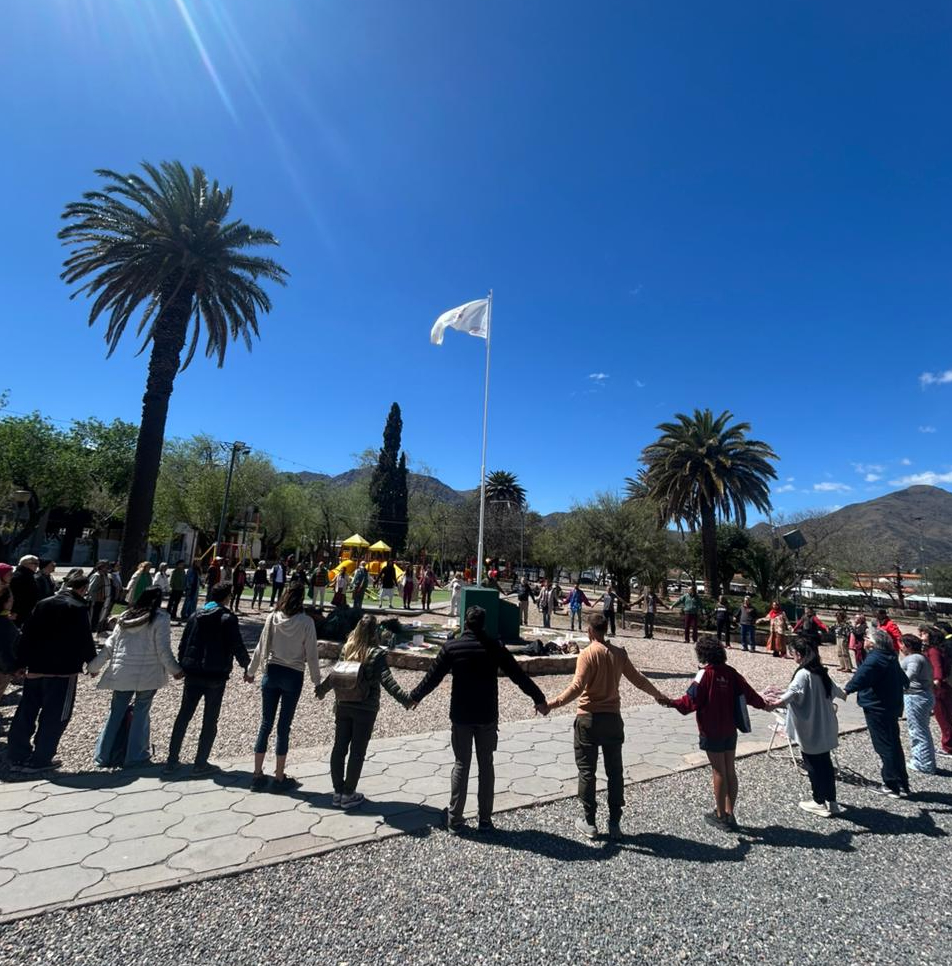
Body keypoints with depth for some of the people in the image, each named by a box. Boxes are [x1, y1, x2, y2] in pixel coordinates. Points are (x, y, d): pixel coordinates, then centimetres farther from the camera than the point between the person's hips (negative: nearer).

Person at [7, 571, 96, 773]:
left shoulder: (42, 604, 8)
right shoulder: (79, 608, -12)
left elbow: (27, 634, 10)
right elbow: (85, 639, -11)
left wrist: (21, 662, 16)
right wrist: (92, 662, 3)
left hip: (35, 668, 7)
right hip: (63, 670, -7)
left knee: (26, 712, 16)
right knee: (55, 716, 4)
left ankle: (18, 756, 22)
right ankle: (38, 760, 8)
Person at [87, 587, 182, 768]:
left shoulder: (125, 617, 8)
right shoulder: (160, 619, -8)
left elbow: (110, 646, 10)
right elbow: (163, 650, -9)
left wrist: (94, 665, 22)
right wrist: (175, 670, 2)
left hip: (121, 673, 5)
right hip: (148, 675, -4)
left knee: (116, 712, 13)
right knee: (140, 712, 6)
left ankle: (104, 755, 20)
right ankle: (134, 756, 12)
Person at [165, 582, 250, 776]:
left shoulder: (195, 616, 6)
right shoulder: (228, 619, -10)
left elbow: (183, 645, 9)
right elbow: (237, 646, -12)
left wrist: (181, 666, 18)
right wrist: (247, 666, 1)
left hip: (193, 674, 5)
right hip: (216, 676, -5)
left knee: (183, 716, 16)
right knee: (210, 720, 7)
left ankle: (172, 760, 20)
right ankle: (200, 763, 12)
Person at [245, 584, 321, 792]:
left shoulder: (272, 618, -4)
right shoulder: (306, 622, -12)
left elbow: (261, 647, 3)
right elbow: (311, 655, -9)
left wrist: (251, 671, 17)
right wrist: (317, 681, 1)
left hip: (271, 673, 3)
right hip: (293, 676, -3)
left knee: (266, 724, 13)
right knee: (283, 727, 7)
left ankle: (257, 775, 21)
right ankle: (279, 778, 17)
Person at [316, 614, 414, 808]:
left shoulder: (346, 648, -1)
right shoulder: (376, 654, -15)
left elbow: (335, 673, 8)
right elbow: (386, 680, -22)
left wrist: (322, 688, 25)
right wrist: (404, 698, -22)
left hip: (342, 706, 5)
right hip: (365, 709, -5)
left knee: (339, 747, 14)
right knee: (357, 751, 8)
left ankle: (338, 791, 24)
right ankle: (348, 794, 17)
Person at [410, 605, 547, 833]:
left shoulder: (451, 647, -7)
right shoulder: (494, 647, -6)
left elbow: (432, 677, -1)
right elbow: (519, 676, -3)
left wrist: (414, 697, 16)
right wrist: (539, 699, 7)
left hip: (460, 716, 0)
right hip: (487, 716, 0)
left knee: (461, 765, 12)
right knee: (486, 765, 12)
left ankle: (454, 818, 16)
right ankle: (485, 819, 19)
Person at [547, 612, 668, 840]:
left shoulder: (588, 654, -14)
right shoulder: (619, 653, 0)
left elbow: (577, 687, -24)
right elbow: (637, 679, 9)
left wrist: (554, 703, -24)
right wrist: (658, 695, 26)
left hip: (589, 719, -4)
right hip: (613, 718, 4)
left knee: (587, 771, 9)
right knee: (615, 772, 14)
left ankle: (589, 822, 17)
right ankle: (614, 823, 21)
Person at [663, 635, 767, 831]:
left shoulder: (705, 674, -18)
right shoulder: (730, 672, -2)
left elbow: (691, 701, -20)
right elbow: (747, 692, 6)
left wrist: (672, 703, -7)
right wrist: (763, 704, 25)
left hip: (712, 732, -6)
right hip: (730, 730, 6)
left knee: (719, 772, 5)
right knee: (730, 771, 14)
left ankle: (721, 816, 16)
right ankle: (729, 814, 24)